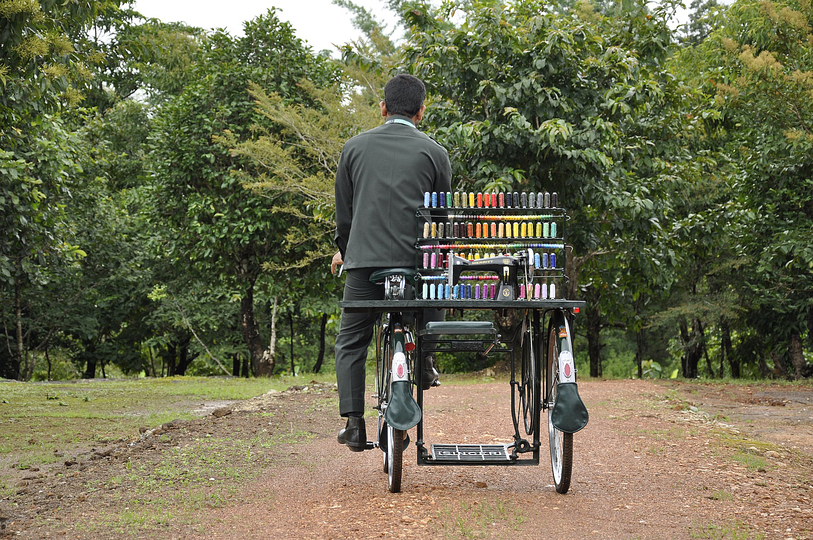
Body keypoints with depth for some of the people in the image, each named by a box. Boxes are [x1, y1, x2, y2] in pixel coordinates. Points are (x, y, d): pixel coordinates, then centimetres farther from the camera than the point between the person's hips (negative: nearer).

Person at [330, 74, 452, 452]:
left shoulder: (355, 147, 8)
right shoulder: (434, 153, 4)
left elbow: (344, 208, 15)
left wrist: (342, 248, 32)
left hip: (364, 258, 1)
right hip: (417, 260, -1)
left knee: (351, 342, 10)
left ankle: (354, 424, 0)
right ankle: (424, 359, 16)